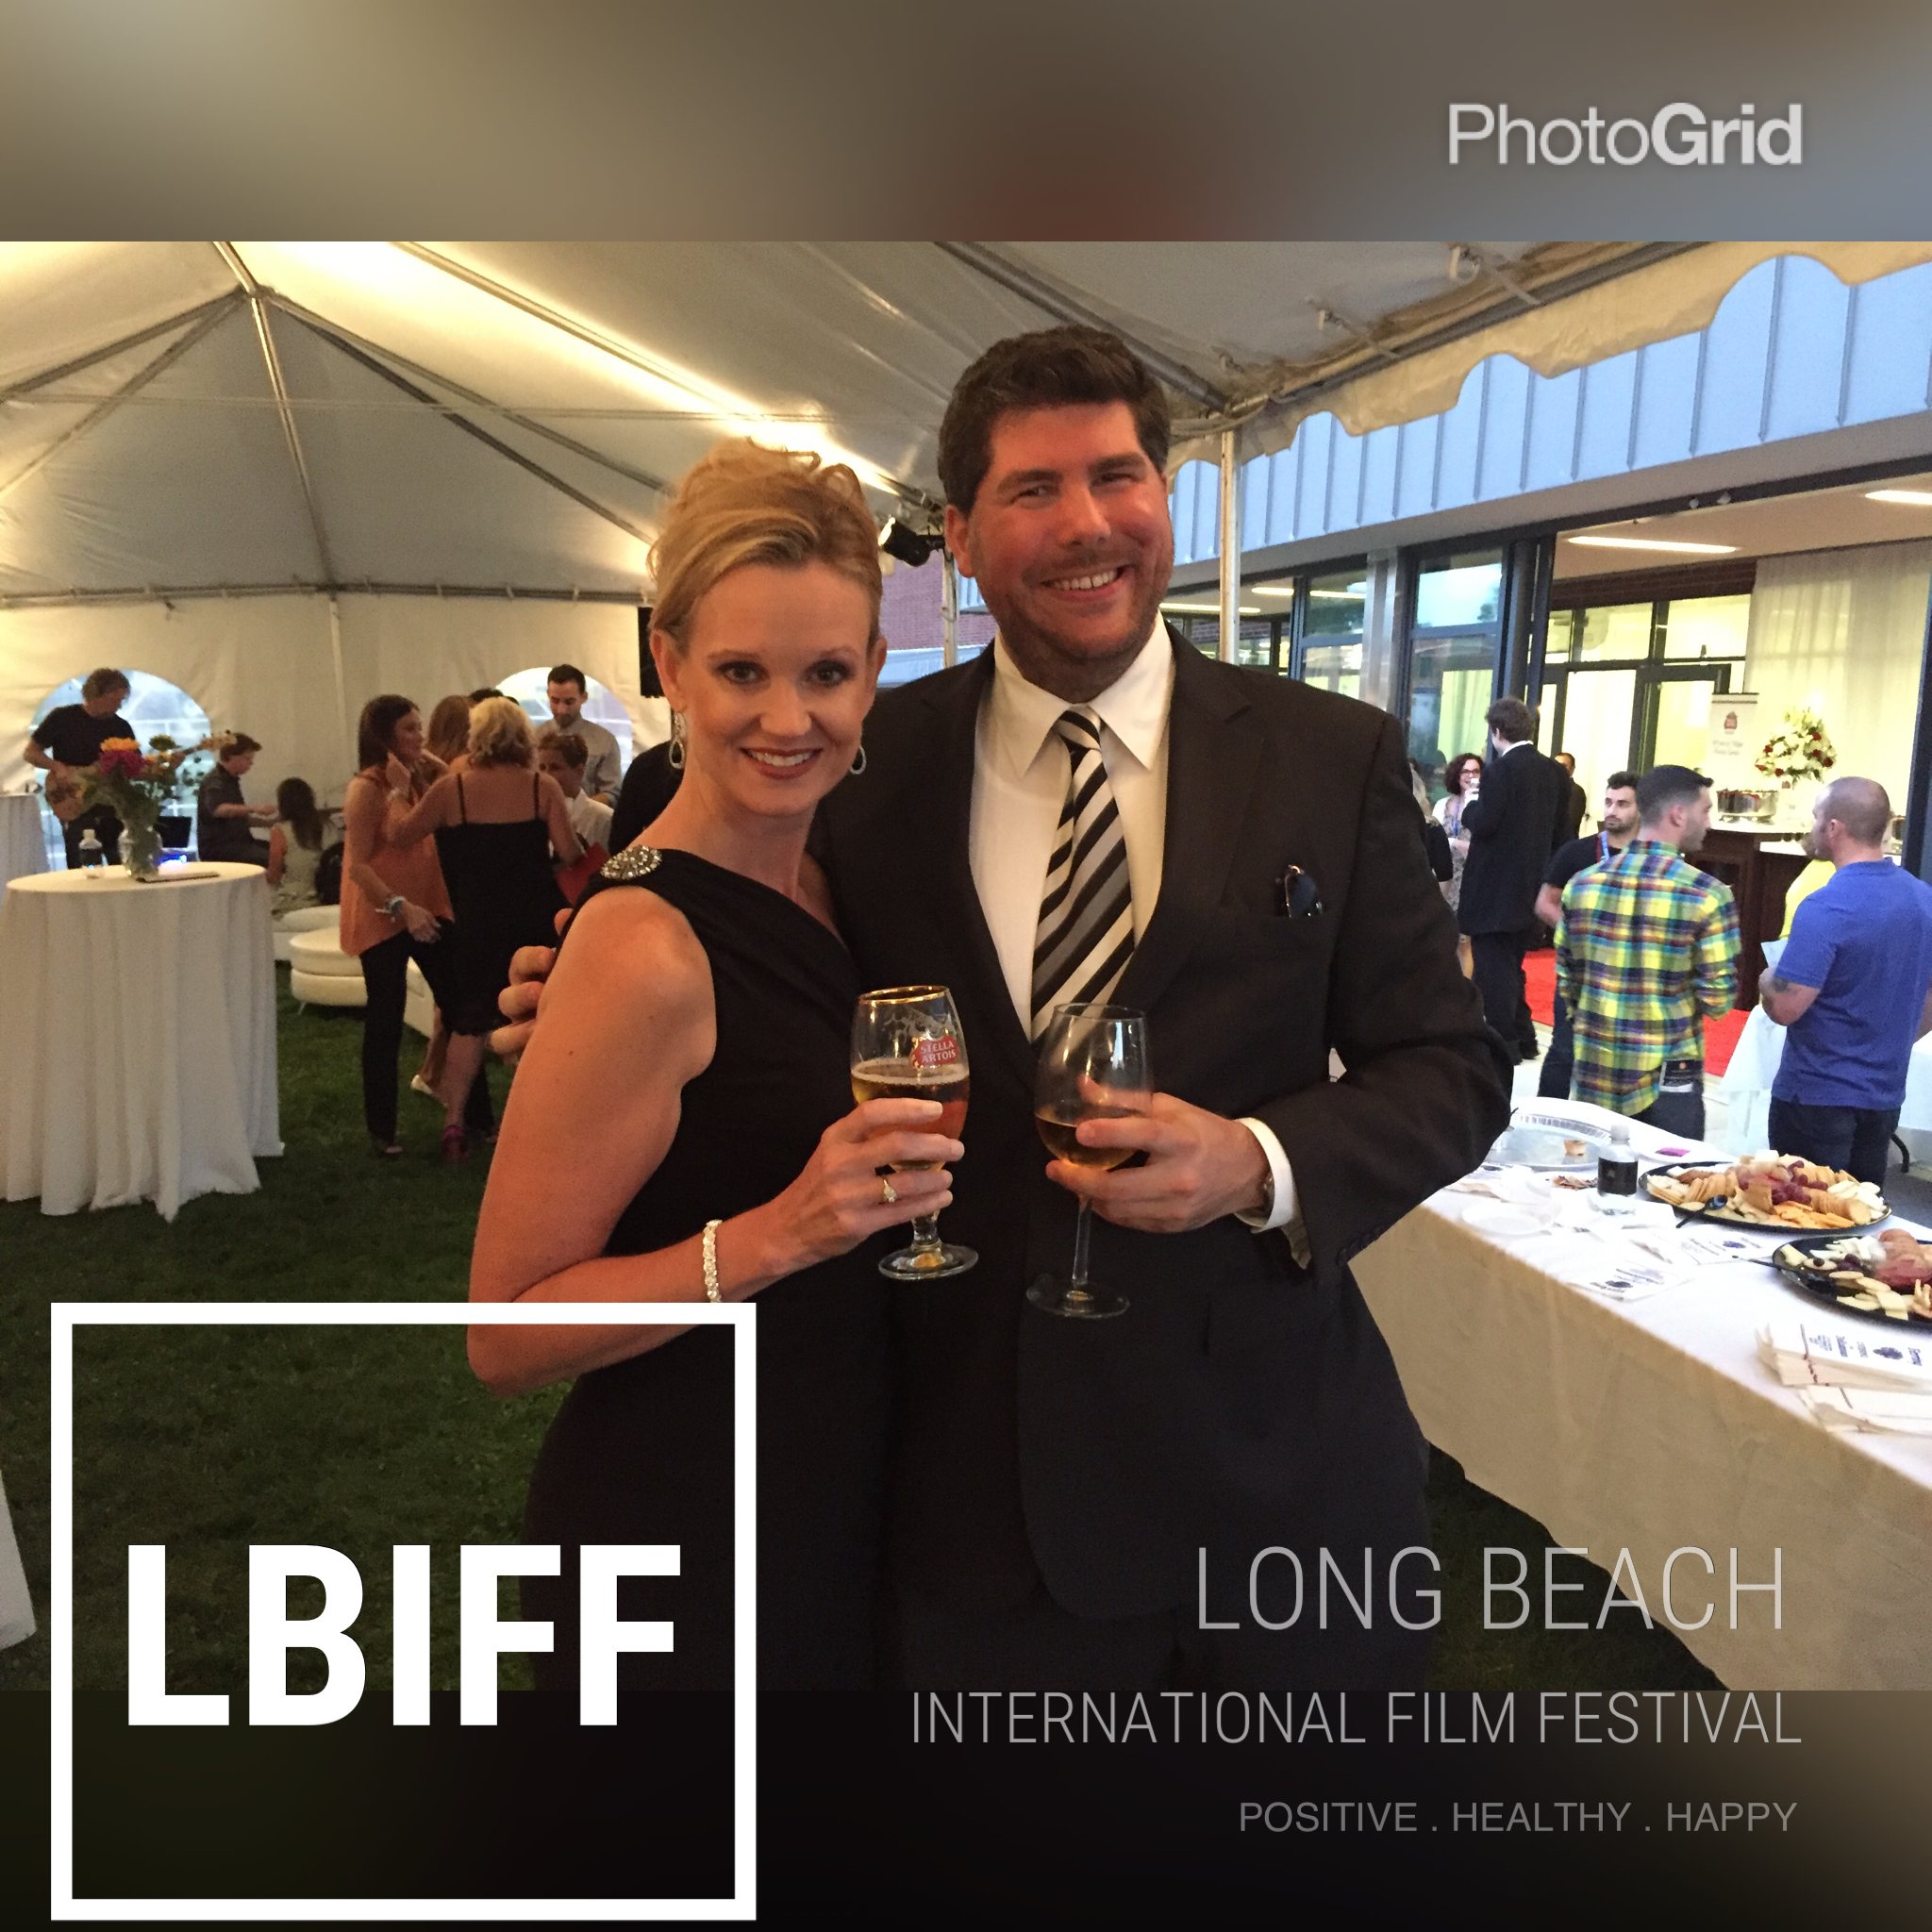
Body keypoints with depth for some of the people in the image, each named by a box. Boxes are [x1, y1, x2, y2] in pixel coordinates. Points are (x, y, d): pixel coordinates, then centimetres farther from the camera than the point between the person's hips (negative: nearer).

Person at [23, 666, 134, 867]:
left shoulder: (122, 727, 7)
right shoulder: (62, 717, -2)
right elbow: (30, 752, 2)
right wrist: (58, 767, -16)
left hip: (113, 807, 3)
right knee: (81, 870, -4)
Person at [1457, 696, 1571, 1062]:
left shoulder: (1500, 770, -16)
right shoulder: (1556, 772, 6)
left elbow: (1482, 824, -20)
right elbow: (1559, 826, 10)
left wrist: (1470, 808, -1)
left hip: (1493, 889, -7)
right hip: (1531, 889, 7)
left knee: (1493, 969, 0)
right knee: (1511, 967, 19)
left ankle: (1503, 1042, 1)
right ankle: (1523, 1039, 24)